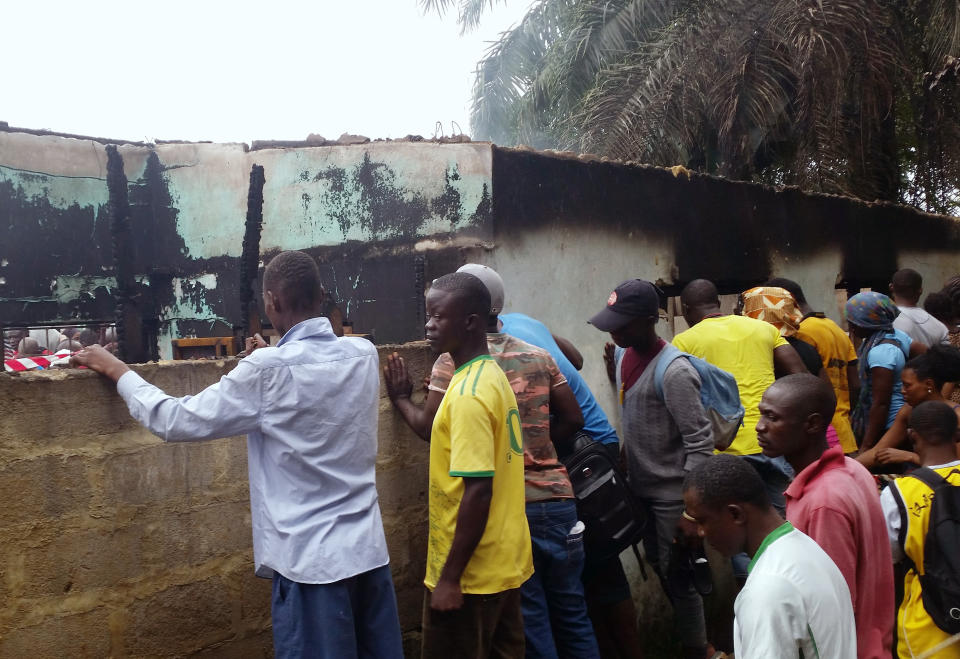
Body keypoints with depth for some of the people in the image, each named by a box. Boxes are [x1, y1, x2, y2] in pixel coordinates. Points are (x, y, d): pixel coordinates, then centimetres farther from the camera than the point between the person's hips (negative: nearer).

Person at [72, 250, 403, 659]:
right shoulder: (364, 355, 0)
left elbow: (175, 421, -8)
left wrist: (115, 369, 5)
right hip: (368, 548, 6)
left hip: (311, 559, -6)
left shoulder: (269, 371, -17)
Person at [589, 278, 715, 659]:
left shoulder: (673, 372, -23)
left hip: (672, 496, -8)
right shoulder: (627, 356, 2)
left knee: (678, 576, 5)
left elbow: (700, 443, -23)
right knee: (658, 565, 20)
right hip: (642, 488, 8)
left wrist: (690, 509, -23)